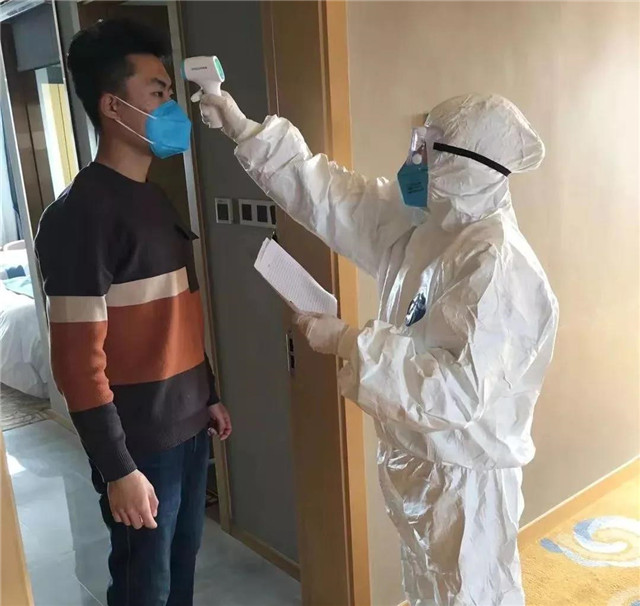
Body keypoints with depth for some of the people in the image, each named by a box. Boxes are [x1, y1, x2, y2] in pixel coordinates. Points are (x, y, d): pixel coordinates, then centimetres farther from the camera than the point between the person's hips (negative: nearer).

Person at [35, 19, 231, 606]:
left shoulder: (154, 198, 9)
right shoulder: (82, 212, -18)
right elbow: (78, 358, -20)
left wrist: (208, 397, 19)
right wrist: (117, 469, -19)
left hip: (187, 425, 8)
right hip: (141, 441, -8)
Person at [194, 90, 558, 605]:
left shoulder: (499, 263, -27)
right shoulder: (421, 223, -1)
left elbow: (461, 387, -34)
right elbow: (331, 195, 2)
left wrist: (350, 344, -29)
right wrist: (245, 129, -2)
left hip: (465, 471, -8)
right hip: (418, 456, 8)